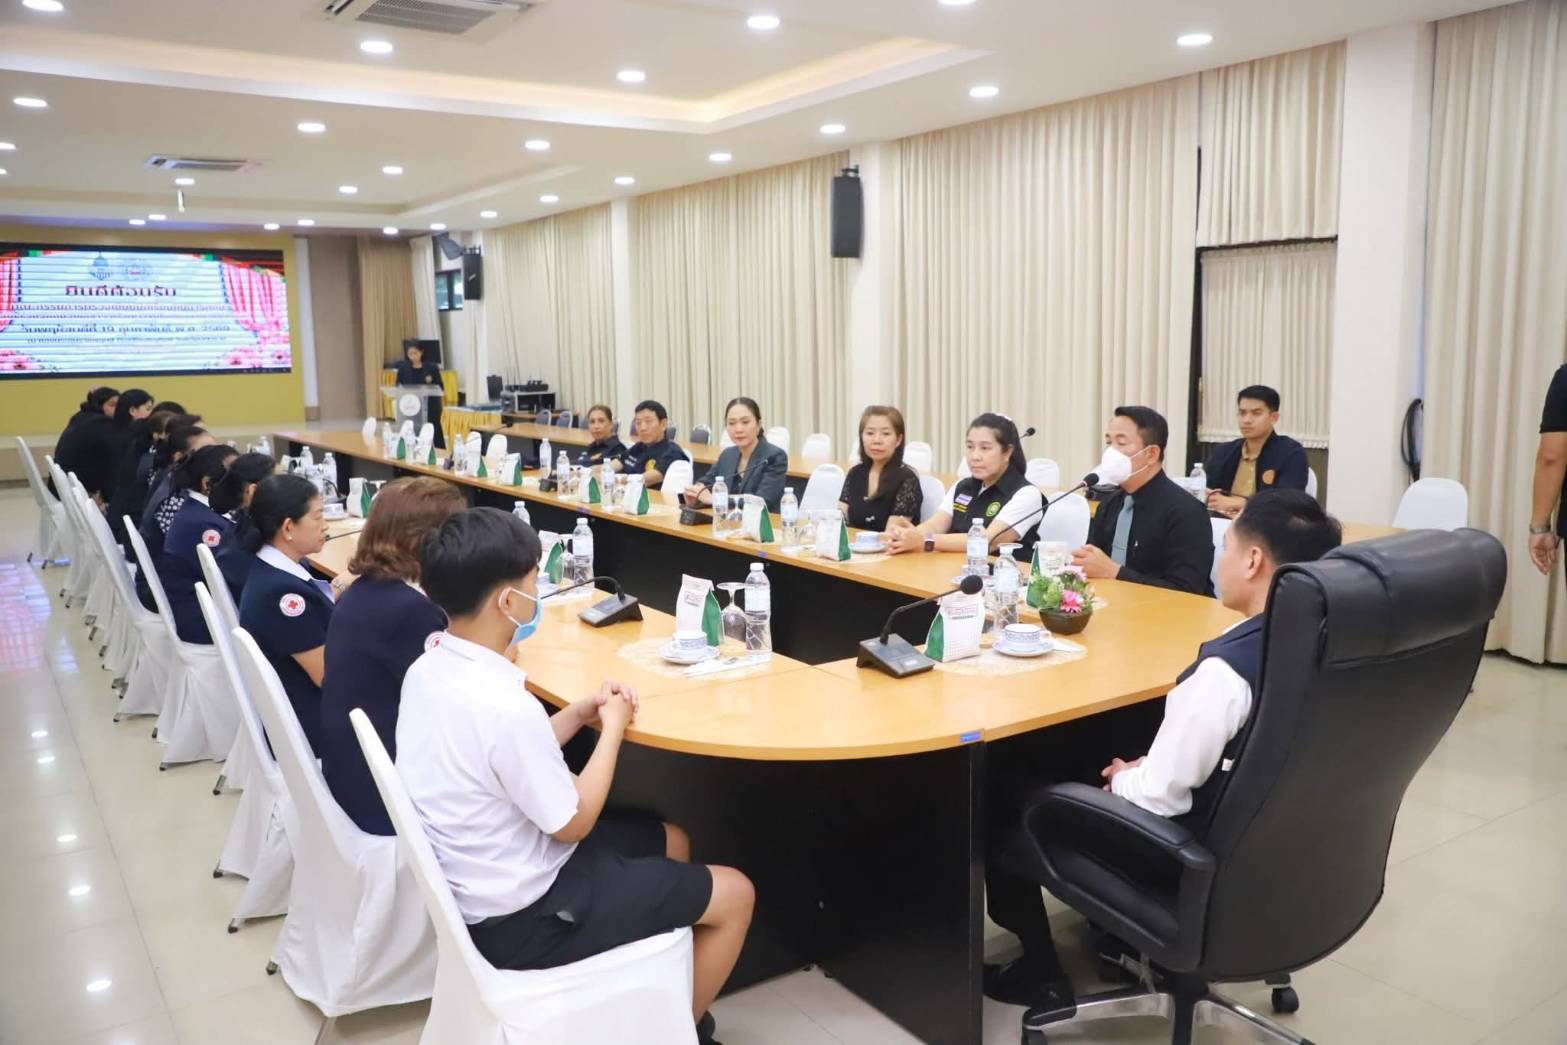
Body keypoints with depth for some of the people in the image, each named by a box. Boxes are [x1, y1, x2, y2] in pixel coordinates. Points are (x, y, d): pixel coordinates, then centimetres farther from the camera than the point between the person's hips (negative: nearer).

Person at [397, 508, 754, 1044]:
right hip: (518, 917, -9)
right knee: (735, 893, 3)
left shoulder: (427, 670, -4)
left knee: (670, 841, 23)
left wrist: (581, 712, 1)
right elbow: (574, 823, -19)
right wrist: (613, 727, -8)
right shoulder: (505, 707, -33)